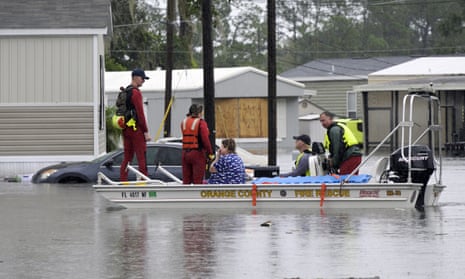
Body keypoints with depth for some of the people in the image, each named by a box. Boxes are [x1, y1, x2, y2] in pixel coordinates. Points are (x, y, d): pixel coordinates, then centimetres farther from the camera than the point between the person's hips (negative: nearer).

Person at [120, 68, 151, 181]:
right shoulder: (136, 93, -14)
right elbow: (140, 113, -18)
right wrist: (146, 132, -15)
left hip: (126, 129, 9)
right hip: (136, 129, -9)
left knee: (127, 158, 11)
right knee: (142, 158, -5)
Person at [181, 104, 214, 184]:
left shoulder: (184, 122, 9)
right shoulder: (201, 123, -10)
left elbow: (185, 136, 11)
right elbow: (205, 139, -17)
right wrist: (210, 153, -11)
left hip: (185, 153, 6)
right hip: (197, 153, -6)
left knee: (186, 180, 11)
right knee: (198, 181, -3)